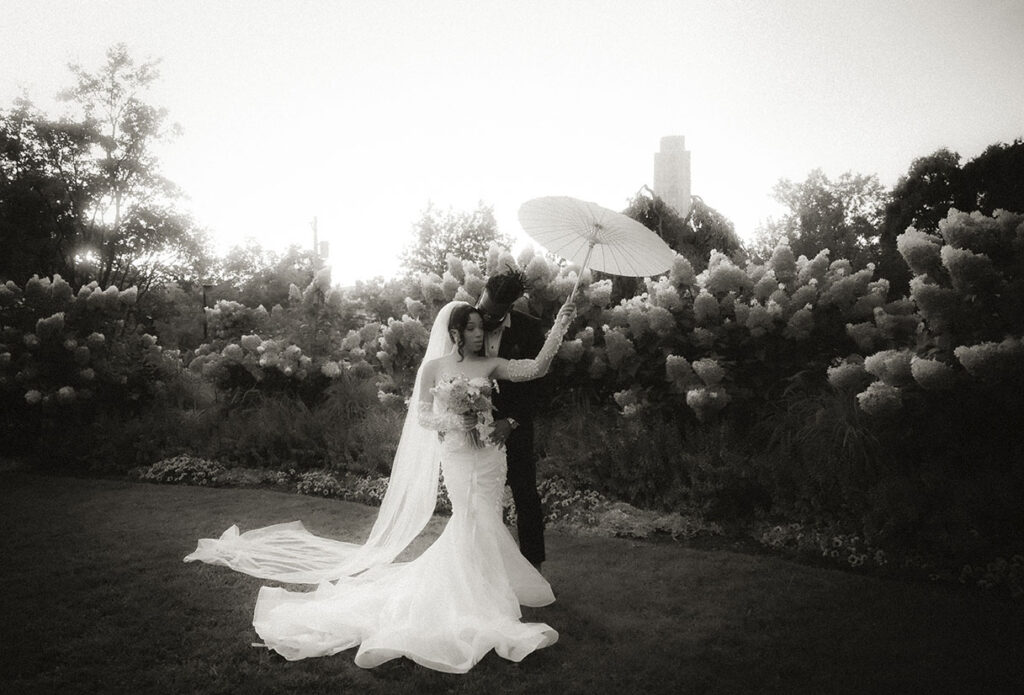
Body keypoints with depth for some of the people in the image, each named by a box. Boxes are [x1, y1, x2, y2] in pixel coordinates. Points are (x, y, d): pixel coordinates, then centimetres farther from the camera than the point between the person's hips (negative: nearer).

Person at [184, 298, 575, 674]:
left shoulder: (490, 365, 2)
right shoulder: (433, 367, -2)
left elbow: (535, 368, -8)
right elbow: (422, 416, 1)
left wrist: (559, 328, -14)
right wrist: (454, 422, -16)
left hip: (489, 455, 3)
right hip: (457, 455, -3)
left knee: (478, 524, 9)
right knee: (479, 524, -2)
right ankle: (486, 602, 11)